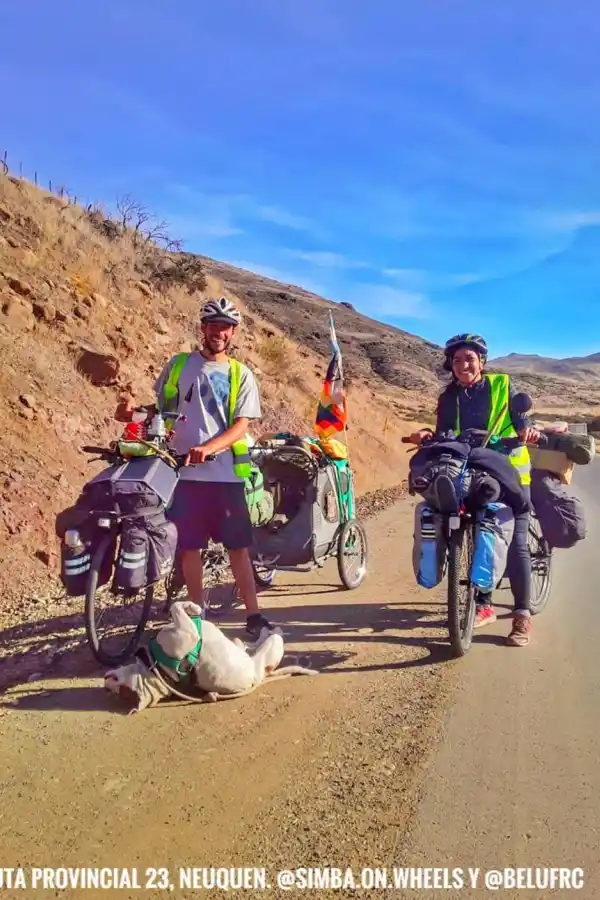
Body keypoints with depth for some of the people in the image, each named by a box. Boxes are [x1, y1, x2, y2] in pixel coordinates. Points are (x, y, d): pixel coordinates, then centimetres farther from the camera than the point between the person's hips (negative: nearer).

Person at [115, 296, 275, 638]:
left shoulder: (241, 375, 5)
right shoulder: (178, 365, 8)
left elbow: (241, 426, -5)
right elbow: (161, 409, 14)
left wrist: (208, 448, -23)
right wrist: (134, 412, -9)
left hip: (225, 474, -1)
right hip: (184, 472, 1)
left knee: (238, 546, 3)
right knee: (190, 546, 7)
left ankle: (254, 615, 12)